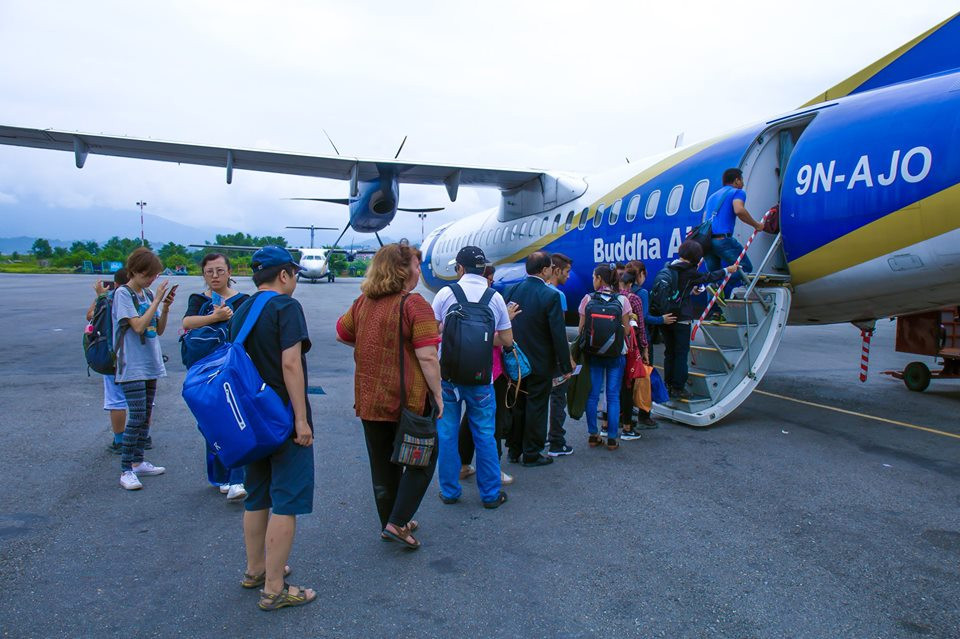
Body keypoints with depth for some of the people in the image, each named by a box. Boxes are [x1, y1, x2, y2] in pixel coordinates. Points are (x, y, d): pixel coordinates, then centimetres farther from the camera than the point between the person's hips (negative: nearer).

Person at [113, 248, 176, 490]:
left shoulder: (149, 294, 10)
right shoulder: (123, 293, -8)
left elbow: (159, 330, 11)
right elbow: (138, 326, -19)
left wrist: (165, 307, -4)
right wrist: (157, 300, -16)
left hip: (150, 365, 7)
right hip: (132, 367, -7)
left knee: (146, 416, 12)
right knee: (137, 417, -10)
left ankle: (138, 462, 23)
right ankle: (126, 470, -3)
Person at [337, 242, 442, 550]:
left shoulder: (363, 302, 4)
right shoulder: (414, 304, -17)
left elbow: (341, 334, 19)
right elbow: (427, 357, -21)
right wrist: (437, 392, -11)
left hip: (369, 400, 6)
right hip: (408, 400, -6)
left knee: (383, 465, 19)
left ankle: (389, 523, 32)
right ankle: (397, 523, 7)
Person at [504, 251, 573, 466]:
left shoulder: (513, 290, -1)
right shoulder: (550, 296, -17)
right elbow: (559, 335, -16)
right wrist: (566, 366, -7)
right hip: (540, 363, -5)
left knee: (517, 406, 16)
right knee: (536, 408, 6)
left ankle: (515, 450, 27)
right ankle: (531, 454, 15)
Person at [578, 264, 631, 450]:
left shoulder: (587, 299, -4)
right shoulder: (622, 300, -5)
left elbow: (581, 328, -2)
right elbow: (626, 329, -3)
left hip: (593, 352, 1)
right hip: (616, 353, -1)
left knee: (592, 394, 10)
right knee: (613, 396, 5)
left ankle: (593, 435, 16)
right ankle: (612, 438, 7)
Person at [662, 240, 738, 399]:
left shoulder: (668, 267, 5)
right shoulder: (689, 271, -14)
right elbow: (708, 277, 2)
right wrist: (727, 270, 17)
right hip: (681, 319, -7)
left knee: (669, 352, 15)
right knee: (681, 354, 1)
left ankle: (668, 385, 21)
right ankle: (678, 389, 3)